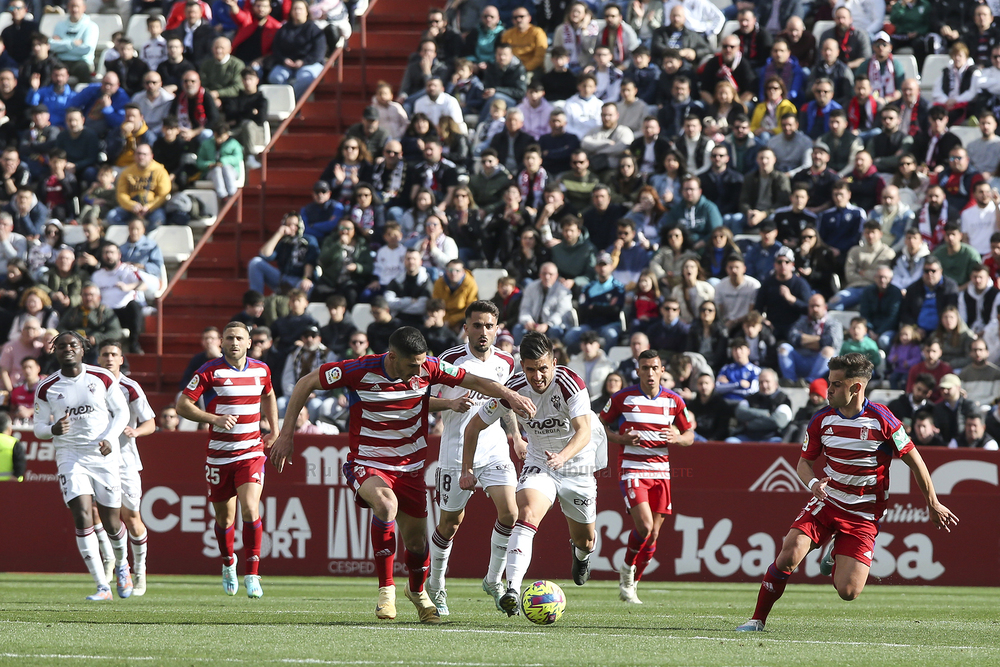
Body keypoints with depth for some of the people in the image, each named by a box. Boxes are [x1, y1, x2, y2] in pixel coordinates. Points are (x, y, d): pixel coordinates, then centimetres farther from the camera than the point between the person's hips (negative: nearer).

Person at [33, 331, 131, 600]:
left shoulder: (103, 378, -1)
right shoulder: (46, 388, 0)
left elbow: (121, 412, 5)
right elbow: (39, 427, 5)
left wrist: (109, 438, -12)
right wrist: (54, 429, -19)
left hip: (104, 455, 0)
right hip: (70, 456, 0)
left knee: (111, 524, 6)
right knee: (83, 518, -16)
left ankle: (121, 563, 40)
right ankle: (102, 586, -10)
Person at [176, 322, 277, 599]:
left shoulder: (261, 370, 4)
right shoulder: (210, 371, -7)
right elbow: (182, 404, -9)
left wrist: (274, 431, 21)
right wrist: (215, 419, -19)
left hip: (252, 452, 1)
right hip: (219, 454, -1)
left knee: (250, 509, -18)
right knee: (225, 517, 9)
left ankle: (251, 575, -13)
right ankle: (228, 564, 38)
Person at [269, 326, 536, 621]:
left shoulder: (428, 369, -11)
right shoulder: (360, 371, -20)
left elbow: (475, 381, 0)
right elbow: (306, 383, -8)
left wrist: (509, 396, -17)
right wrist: (287, 433, -8)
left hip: (410, 467, 4)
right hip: (367, 464, -4)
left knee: (417, 542, 6)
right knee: (386, 503, -36)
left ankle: (417, 592, 42)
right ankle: (386, 589, -19)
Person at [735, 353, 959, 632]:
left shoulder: (881, 420, -14)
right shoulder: (822, 420, -2)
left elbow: (914, 460, -3)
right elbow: (804, 462, 10)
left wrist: (933, 504, 3)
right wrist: (812, 483, -13)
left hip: (863, 517, -2)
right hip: (826, 502, 2)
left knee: (848, 591, -11)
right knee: (790, 553, -24)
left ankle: (837, 555, 25)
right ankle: (758, 619, -10)